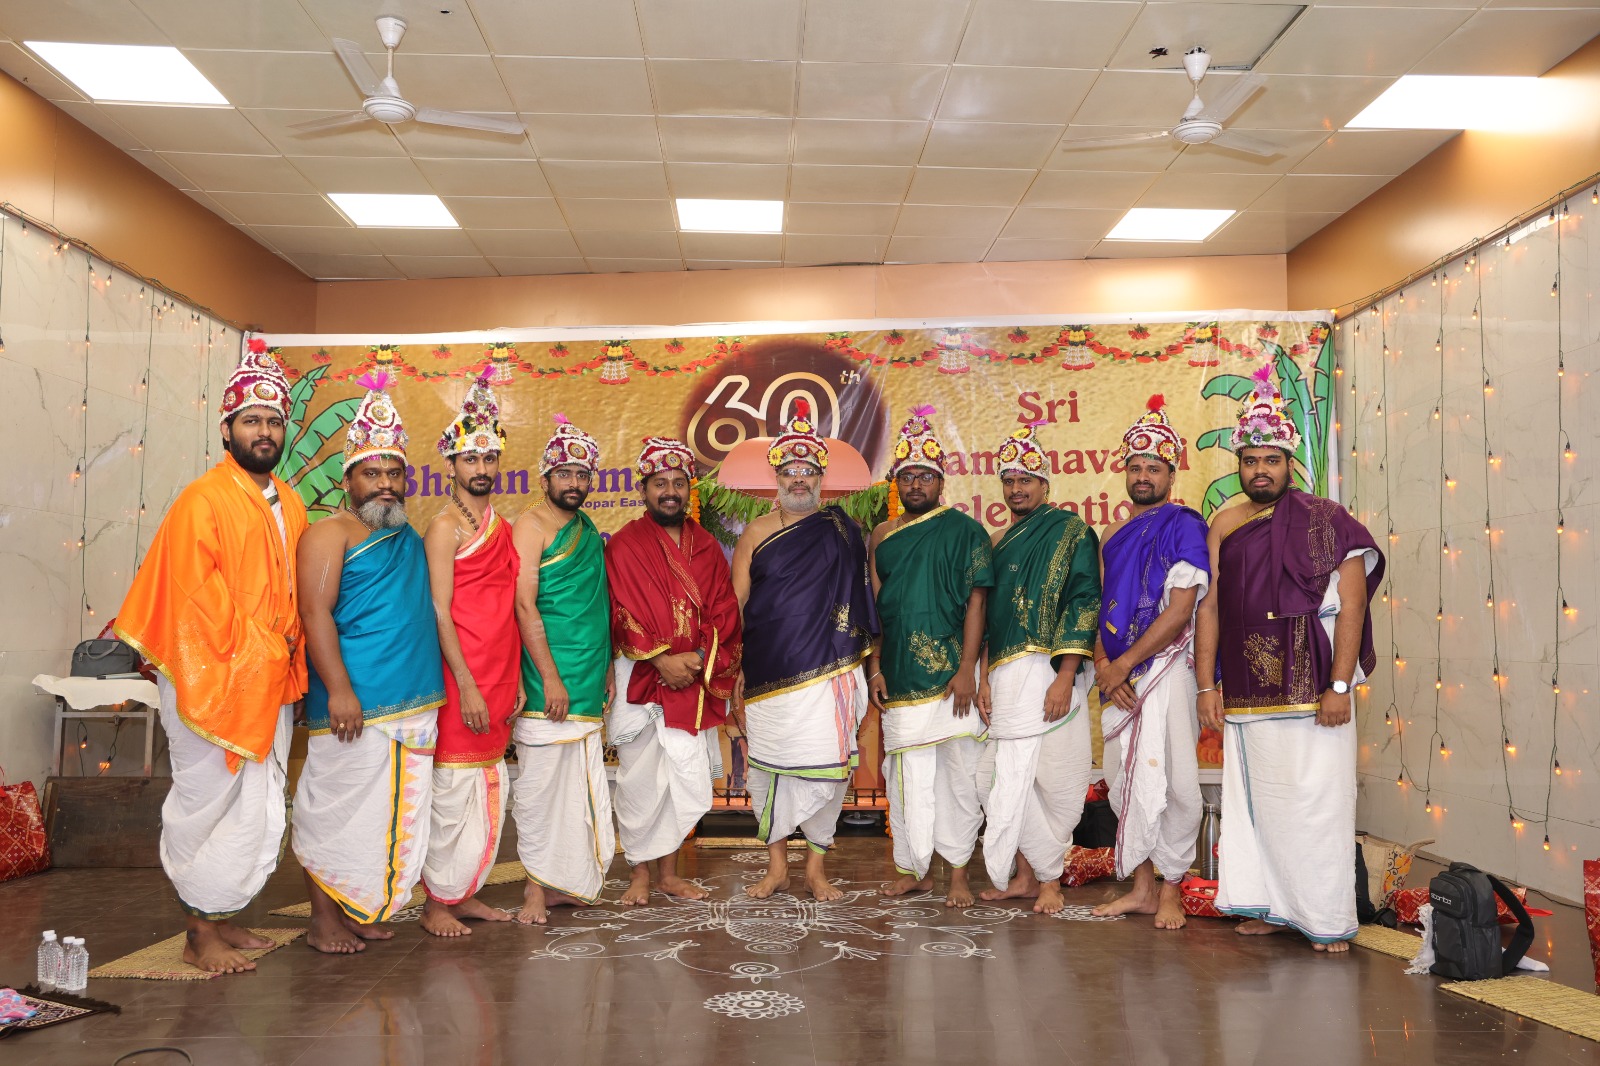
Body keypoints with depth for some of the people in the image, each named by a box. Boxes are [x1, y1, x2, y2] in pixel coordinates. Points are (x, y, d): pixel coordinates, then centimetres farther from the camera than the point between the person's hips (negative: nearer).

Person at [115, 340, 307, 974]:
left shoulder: (288, 505, 12)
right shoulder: (203, 501, -11)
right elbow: (196, 598, -15)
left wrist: (288, 650, 9)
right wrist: (253, 648, -13)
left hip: (269, 685, 7)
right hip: (210, 681, -7)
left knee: (256, 808, 12)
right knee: (206, 805, 2)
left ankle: (222, 917, 26)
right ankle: (199, 935, 14)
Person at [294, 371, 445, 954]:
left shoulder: (411, 539, 17)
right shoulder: (330, 534, -5)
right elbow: (315, 613, -13)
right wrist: (338, 690, -21)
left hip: (415, 705, 7)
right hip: (355, 704, -7)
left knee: (392, 813, 12)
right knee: (339, 808, 0)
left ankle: (364, 911, 25)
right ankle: (324, 920, 14)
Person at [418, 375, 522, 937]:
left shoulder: (502, 526, 15)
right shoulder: (445, 526, -8)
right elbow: (439, 611, -13)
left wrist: (513, 676, 13)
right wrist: (468, 684, -17)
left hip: (497, 678, 8)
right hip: (460, 675, -7)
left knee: (489, 786, 12)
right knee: (454, 786, -2)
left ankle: (466, 892, 24)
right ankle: (437, 902, 10)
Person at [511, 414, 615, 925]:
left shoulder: (589, 530, 16)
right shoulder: (532, 525, -6)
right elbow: (525, 605, -13)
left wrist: (606, 667, 16)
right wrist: (550, 677, -17)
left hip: (588, 679, 7)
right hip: (549, 678, -7)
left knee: (580, 783, 9)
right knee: (540, 778, -2)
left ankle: (566, 881, 18)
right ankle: (536, 887, 8)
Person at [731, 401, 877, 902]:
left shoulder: (843, 532, 6)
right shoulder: (757, 533, 6)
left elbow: (860, 603, 8)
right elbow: (734, 606, 7)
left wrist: (861, 668, 5)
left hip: (827, 673, 0)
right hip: (768, 674, 1)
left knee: (825, 767, 1)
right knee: (770, 765, 6)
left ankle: (816, 867, 16)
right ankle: (776, 865, 21)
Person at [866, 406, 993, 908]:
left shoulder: (964, 531, 0)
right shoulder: (883, 537, 12)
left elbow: (975, 601, -5)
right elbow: (874, 607, 14)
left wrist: (967, 670, -12)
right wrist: (875, 668, 6)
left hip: (952, 675, -3)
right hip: (901, 676, 4)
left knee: (958, 773, 1)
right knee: (908, 776, 7)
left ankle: (958, 873, 11)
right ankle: (915, 868, 18)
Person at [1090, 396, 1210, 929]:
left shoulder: (1183, 525, -6)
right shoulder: (1115, 538, 15)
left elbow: (1180, 610, -14)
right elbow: (1100, 609, 13)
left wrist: (1123, 665, -13)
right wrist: (1103, 666, -4)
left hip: (1164, 669, -7)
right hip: (1118, 677, 7)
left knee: (1168, 782, -4)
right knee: (1127, 783, 10)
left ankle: (1171, 891, 10)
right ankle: (1141, 887, 21)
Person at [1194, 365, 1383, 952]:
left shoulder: (1324, 520, -2)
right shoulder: (1225, 524, 10)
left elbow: (1351, 604, -8)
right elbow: (1210, 606, 9)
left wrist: (1339, 687, -14)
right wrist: (1208, 686, 3)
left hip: (1310, 692, -4)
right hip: (1246, 695, 4)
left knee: (1316, 804, -1)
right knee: (1256, 802, 9)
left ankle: (1328, 918, 11)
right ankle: (1273, 905, 22)